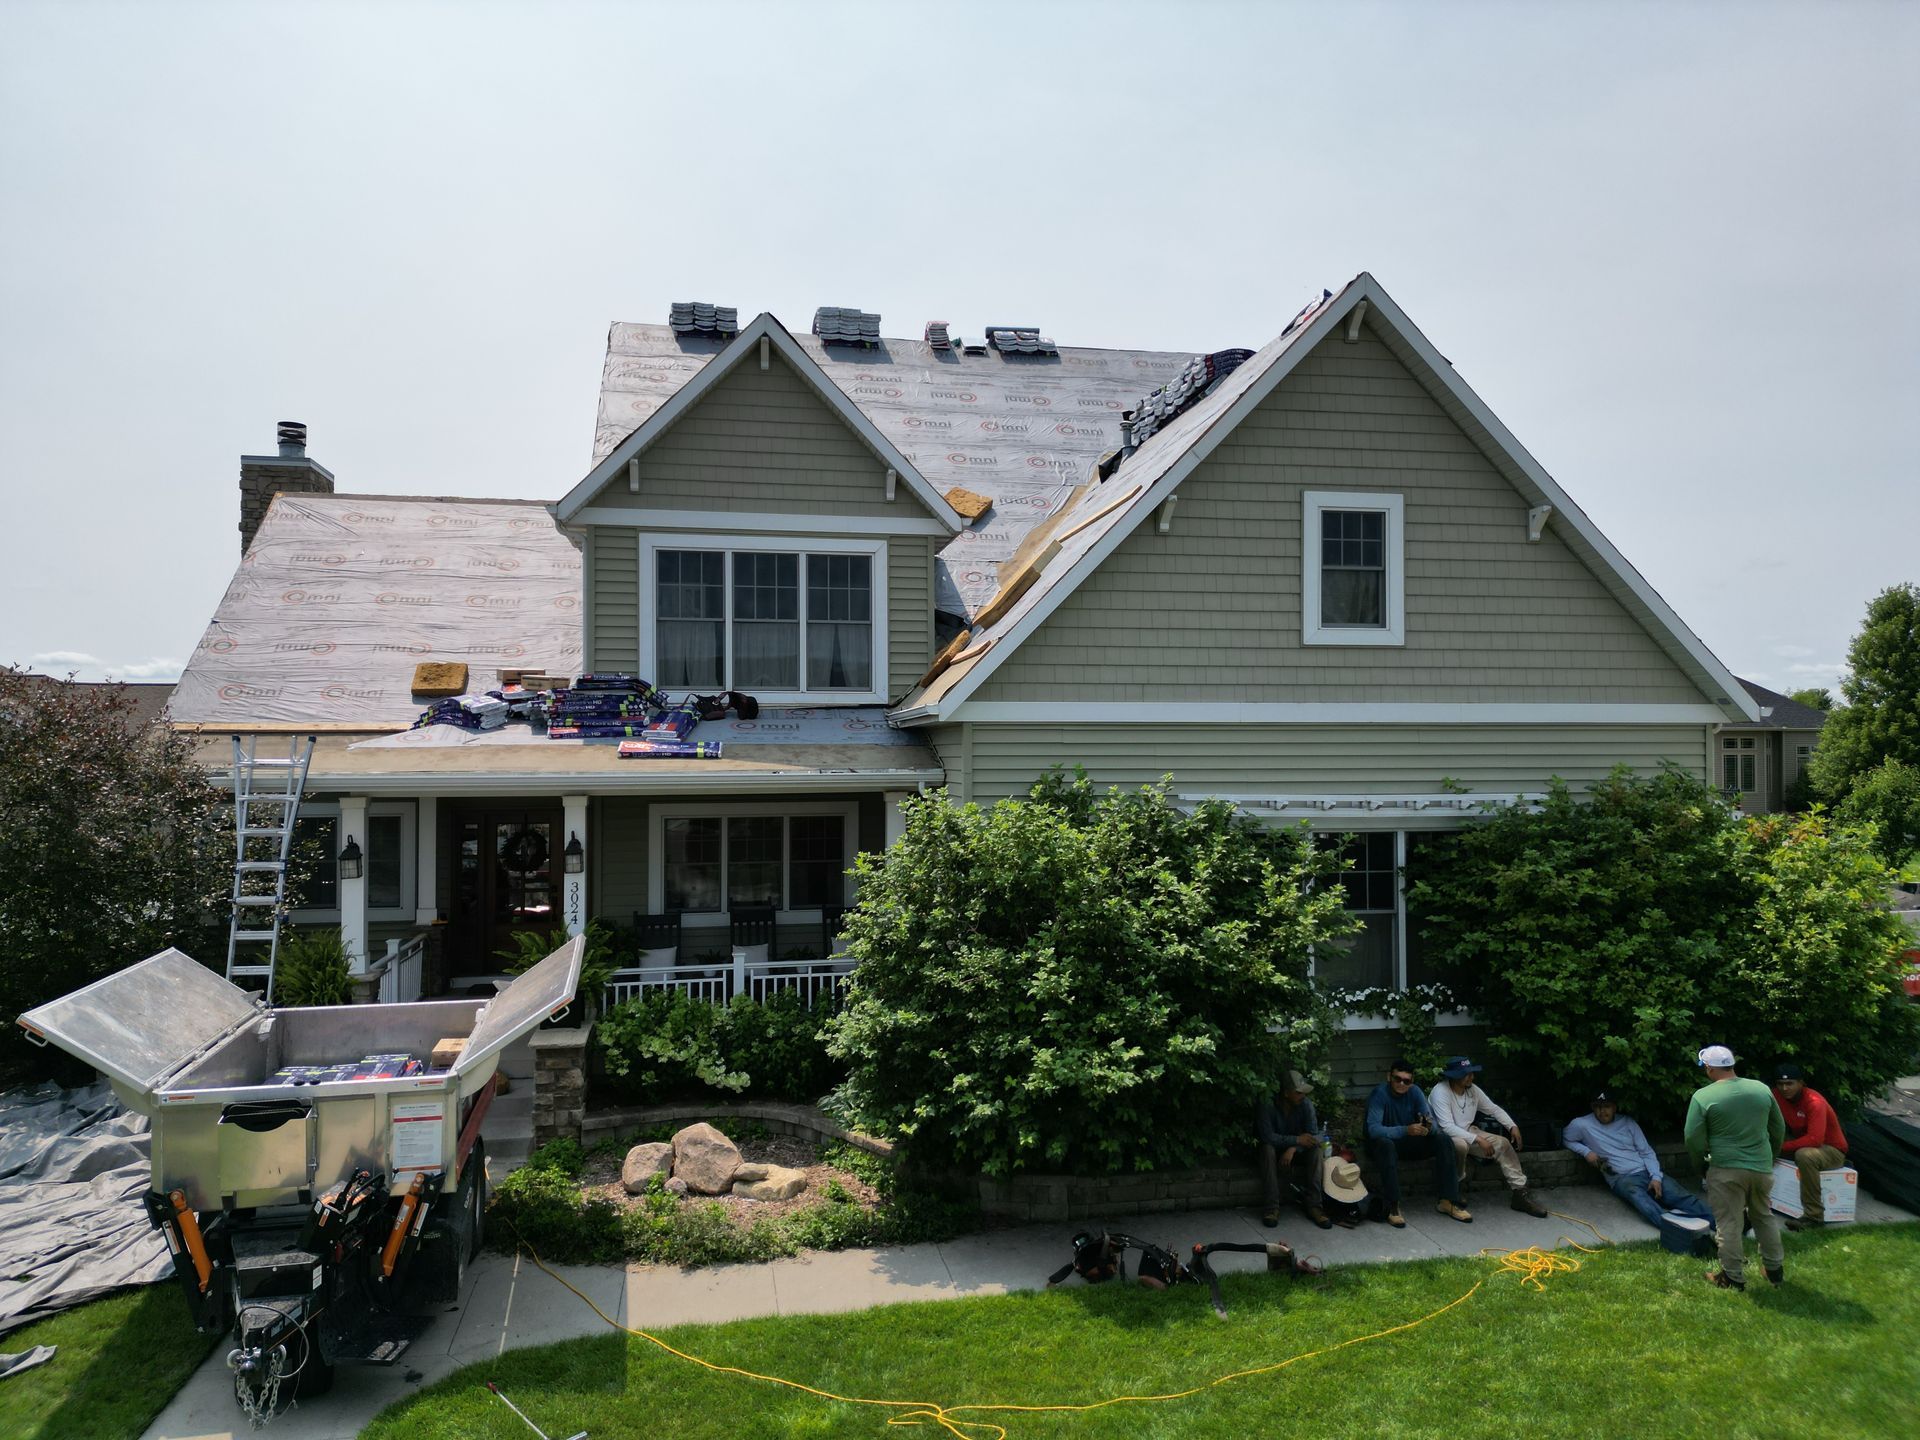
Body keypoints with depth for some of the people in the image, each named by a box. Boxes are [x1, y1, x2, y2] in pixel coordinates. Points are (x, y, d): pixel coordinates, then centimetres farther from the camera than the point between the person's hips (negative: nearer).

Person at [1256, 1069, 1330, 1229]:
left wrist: (1293, 1149, -35)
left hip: (1297, 1149, 2)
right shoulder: (1268, 1105, -24)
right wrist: (1297, 1140, -32)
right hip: (1276, 1149, -2)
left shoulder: (1305, 1104, -16)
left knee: (1315, 1149, -27)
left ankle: (1313, 1205, -26)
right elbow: (1267, 1136, -29)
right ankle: (1272, 1207, -34)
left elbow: (1313, 1135, -20)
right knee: (1267, 1148, -35)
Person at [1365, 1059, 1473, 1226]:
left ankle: (1448, 1201, -13)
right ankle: (1392, 1207, -33)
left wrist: (1429, 1127, -36)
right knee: (1386, 1144, -39)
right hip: (1384, 1144, -5)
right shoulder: (1379, 1093, -22)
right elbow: (1373, 1129, -33)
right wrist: (1405, 1130, -46)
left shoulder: (1415, 1091, -7)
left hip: (1409, 1143, 5)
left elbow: (1432, 1123, -10)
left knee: (1443, 1140, -16)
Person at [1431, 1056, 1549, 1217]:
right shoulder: (1441, 1093, -24)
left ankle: (1521, 1193, -7)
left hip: (1469, 1133, 7)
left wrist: (1513, 1126, -3)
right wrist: (1478, 1140, -33)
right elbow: (1448, 1127, -31)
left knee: (1503, 1143, -11)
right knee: (1460, 1145, -39)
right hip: (1447, 1137, -7)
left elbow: (1493, 1109, 12)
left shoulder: (1472, 1089, -1)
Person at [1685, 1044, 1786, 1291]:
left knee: (1729, 1225, 4)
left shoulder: (1703, 1097, -12)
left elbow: (1693, 1139, -10)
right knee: (1764, 1217, 22)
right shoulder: (1761, 1089, 2)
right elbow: (1779, 1128, 13)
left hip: (1726, 1170, -5)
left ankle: (1733, 1277, 10)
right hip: (1762, 1168, 5)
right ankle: (1775, 1269, 32)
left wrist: (1700, 1162, 9)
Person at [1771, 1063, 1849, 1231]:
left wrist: (1782, 1147, -31)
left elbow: (1815, 1139, -34)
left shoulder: (1814, 1102, -26)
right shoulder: (1777, 1096, -7)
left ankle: (1814, 1216, -31)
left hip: (1832, 1151, -7)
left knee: (1804, 1155, -38)